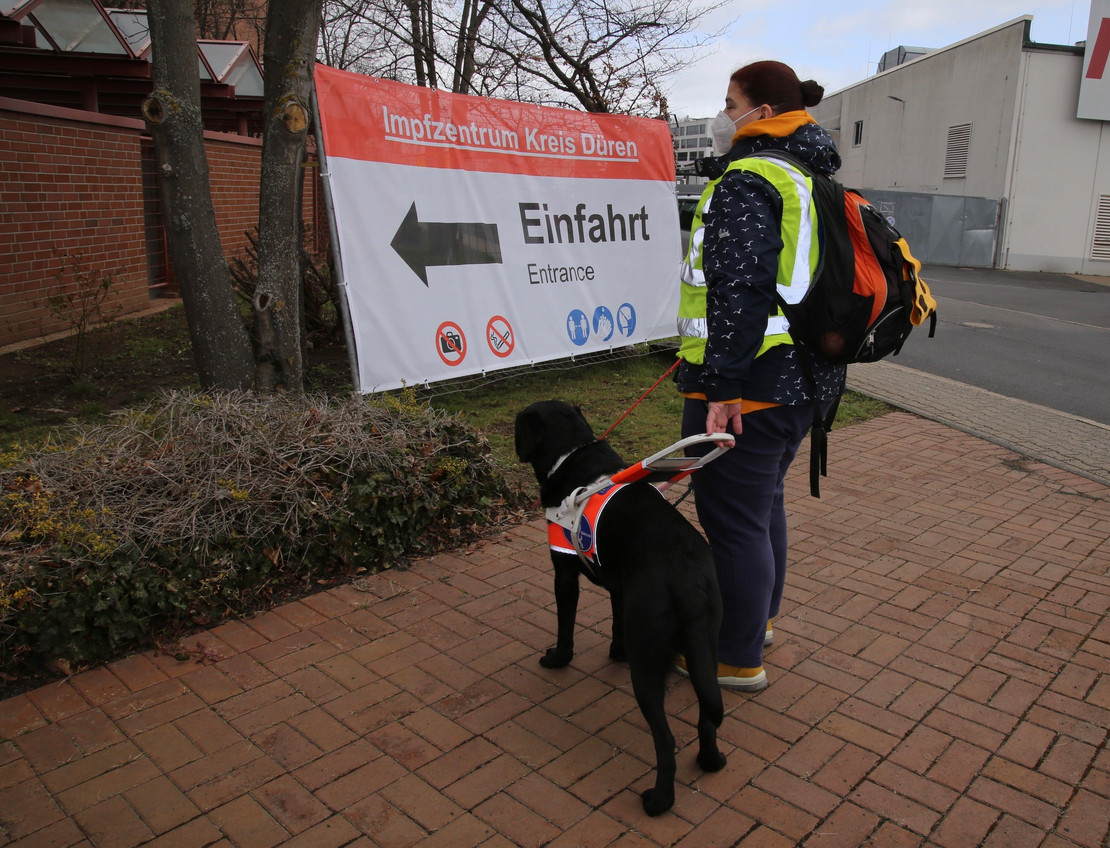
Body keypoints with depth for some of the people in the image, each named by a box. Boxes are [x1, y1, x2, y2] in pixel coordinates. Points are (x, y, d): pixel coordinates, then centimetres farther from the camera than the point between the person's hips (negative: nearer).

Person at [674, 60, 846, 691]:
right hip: (801, 380, 10)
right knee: (764, 502, 23)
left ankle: (739, 660, 16)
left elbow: (741, 291, -25)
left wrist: (724, 389, -25)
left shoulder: (746, 182, -15)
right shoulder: (810, 183, 17)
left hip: (749, 387, -10)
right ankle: (758, 618, 42)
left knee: (734, 521, 2)